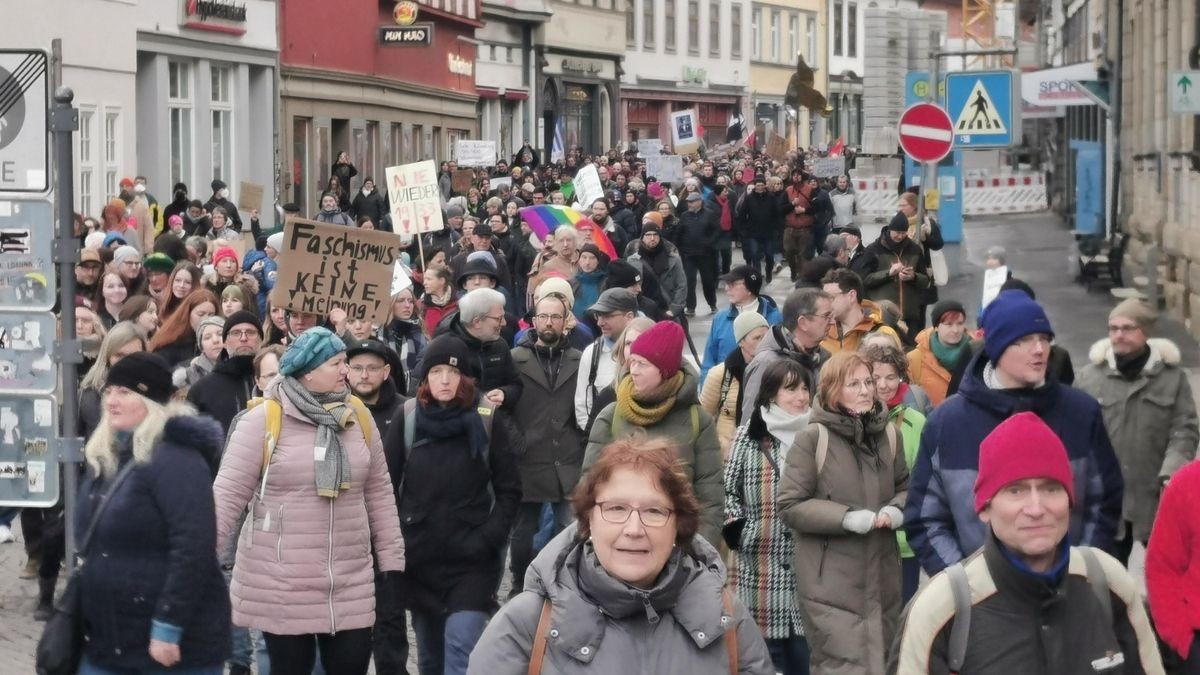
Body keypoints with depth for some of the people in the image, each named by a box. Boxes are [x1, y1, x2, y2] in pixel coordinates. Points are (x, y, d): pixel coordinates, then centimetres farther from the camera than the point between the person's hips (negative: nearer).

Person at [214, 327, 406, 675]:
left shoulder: (358, 418, 6)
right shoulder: (262, 421, -9)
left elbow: (378, 494, 12)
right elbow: (227, 495, -9)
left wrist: (391, 561, 11)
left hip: (350, 584, 4)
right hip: (280, 587, -4)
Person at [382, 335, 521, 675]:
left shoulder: (489, 419, -5)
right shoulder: (407, 418, 0)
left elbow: (509, 491, -2)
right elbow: (387, 484, 6)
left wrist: (486, 539, -12)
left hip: (472, 558, -3)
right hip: (418, 555, 3)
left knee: (461, 646, -16)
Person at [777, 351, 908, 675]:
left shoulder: (888, 434, 7)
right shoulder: (812, 438, -10)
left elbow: (904, 488, 19)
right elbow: (790, 506, -12)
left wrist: (897, 510, -4)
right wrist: (847, 517, -20)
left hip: (881, 578, 6)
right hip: (830, 582, -6)